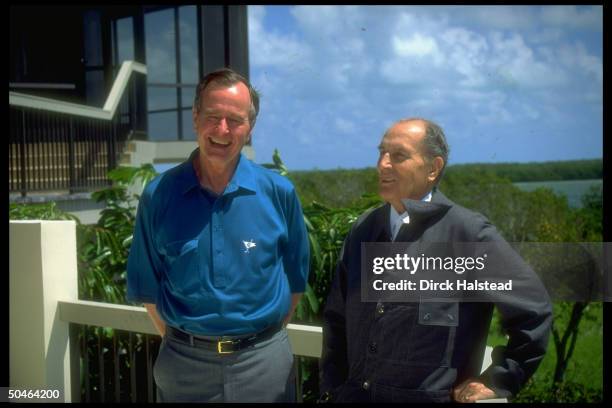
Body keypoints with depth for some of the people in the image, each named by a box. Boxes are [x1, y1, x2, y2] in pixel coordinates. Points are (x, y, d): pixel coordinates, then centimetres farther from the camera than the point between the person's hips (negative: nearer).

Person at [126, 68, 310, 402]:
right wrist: (181, 342, 3)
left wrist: (264, 339, 5)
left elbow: (295, 278, 5)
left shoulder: (279, 193, -6)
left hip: (263, 361, 0)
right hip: (184, 363, 0)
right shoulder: (158, 196, -5)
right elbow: (148, 286, 5)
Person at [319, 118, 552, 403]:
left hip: (430, 396, -4)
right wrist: (330, 389, 7)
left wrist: (496, 383, -4)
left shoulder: (468, 232, -12)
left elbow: (534, 313, -8)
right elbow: (336, 318, 9)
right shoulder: (363, 229, 3)